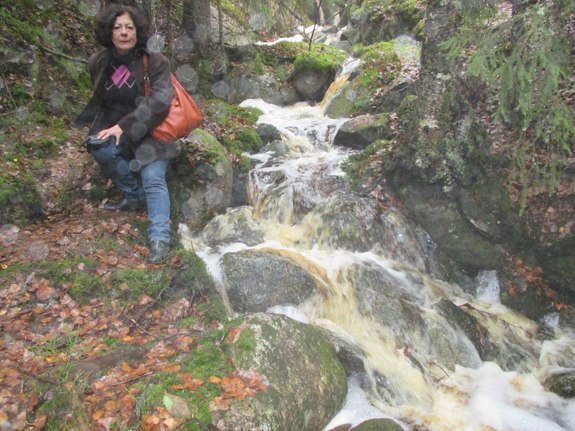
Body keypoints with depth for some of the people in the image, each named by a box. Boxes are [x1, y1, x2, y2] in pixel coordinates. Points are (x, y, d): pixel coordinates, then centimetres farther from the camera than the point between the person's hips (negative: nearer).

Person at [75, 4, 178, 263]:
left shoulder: (155, 61, -11)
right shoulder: (98, 62, 2)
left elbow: (160, 101, -23)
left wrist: (125, 126, -28)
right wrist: (104, 126, 9)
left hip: (150, 132, -4)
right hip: (115, 129, 4)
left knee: (153, 179, -23)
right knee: (101, 150, -26)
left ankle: (160, 239, -26)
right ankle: (135, 196, -4)